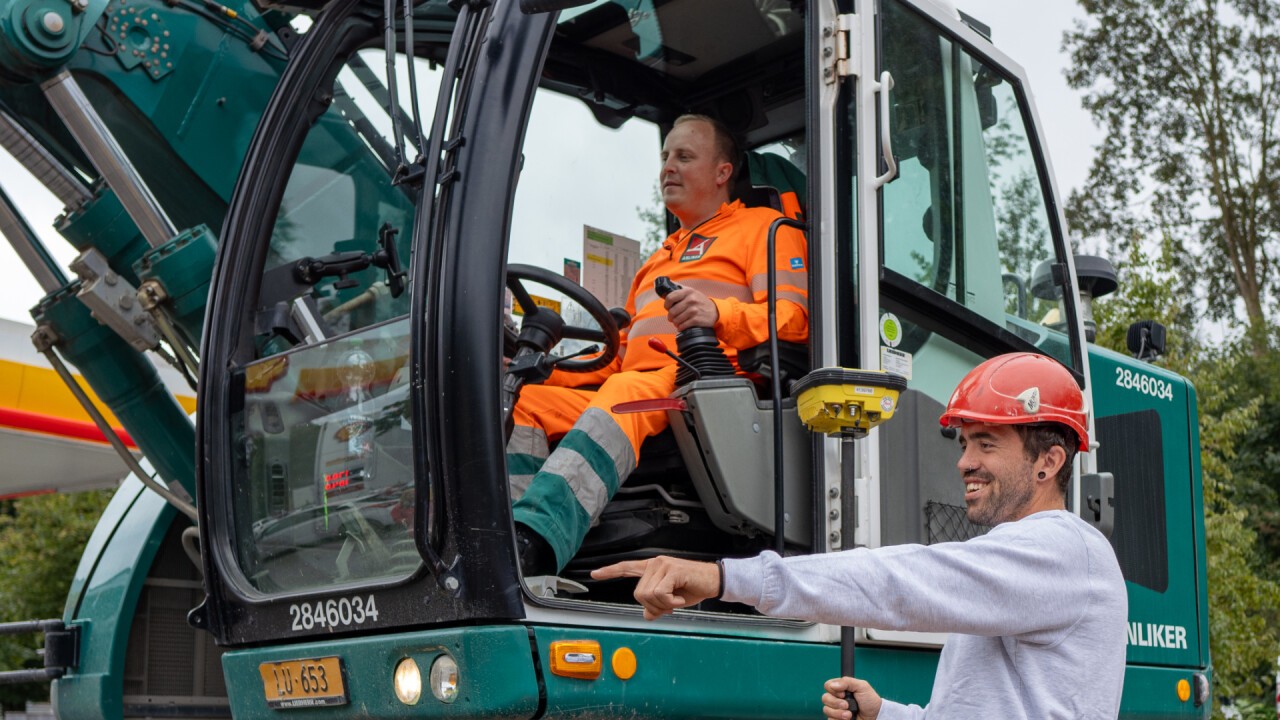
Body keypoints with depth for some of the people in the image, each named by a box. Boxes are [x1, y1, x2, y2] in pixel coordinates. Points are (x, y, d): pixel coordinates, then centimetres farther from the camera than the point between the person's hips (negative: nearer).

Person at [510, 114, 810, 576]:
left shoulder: (763, 226, 16)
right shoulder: (659, 259, 38)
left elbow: (792, 318, -1)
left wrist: (718, 313, -20)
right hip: (630, 387, 7)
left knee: (625, 393, -38)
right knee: (524, 403, -16)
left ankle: (537, 541, -58)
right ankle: (507, 542, -37)